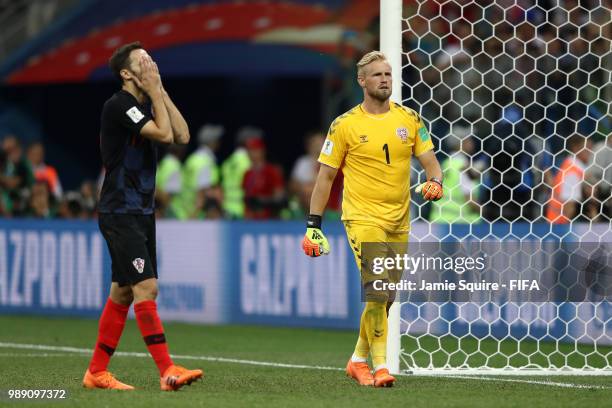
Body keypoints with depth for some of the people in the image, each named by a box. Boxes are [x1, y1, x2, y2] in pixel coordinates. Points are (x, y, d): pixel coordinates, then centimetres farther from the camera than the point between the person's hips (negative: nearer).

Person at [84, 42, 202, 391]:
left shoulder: (148, 103, 13)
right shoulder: (118, 105, -15)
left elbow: (182, 136, 3)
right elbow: (164, 134, -22)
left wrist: (162, 92, 1)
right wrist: (155, 92, -12)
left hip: (142, 212, 9)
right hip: (121, 213, -9)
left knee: (123, 292, 10)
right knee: (145, 287, -15)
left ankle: (97, 372, 16)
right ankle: (168, 371, -19)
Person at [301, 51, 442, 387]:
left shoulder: (409, 119, 6)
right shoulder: (345, 125, -4)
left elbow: (429, 160, 8)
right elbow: (325, 176, -1)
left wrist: (434, 181, -16)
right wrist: (313, 226, -4)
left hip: (398, 221, 5)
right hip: (363, 217, -5)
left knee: (384, 298, 11)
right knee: (377, 290, -19)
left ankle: (358, 360, 28)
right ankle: (379, 366, -14)